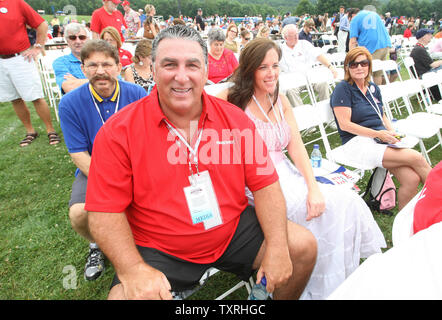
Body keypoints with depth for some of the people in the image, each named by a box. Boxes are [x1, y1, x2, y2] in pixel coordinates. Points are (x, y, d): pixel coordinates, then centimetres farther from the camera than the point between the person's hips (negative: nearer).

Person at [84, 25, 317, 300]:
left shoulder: (234, 118, -3)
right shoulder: (117, 132, -11)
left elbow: (265, 184, -3)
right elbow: (105, 212, -10)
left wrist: (277, 247, -12)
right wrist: (133, 270, -24)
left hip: (234, 231, 3)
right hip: (158, 251, -2)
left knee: (303, 246, -3)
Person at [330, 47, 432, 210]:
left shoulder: (374, 88, 19)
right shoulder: (343, 89, -4)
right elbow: (345, 124, -12)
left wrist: (392, 132, 5)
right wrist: (378, 134, -15)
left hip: (381, 140, 7)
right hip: (357, 143, -6)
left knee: (412, 178, -17)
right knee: (416, 158, -19)